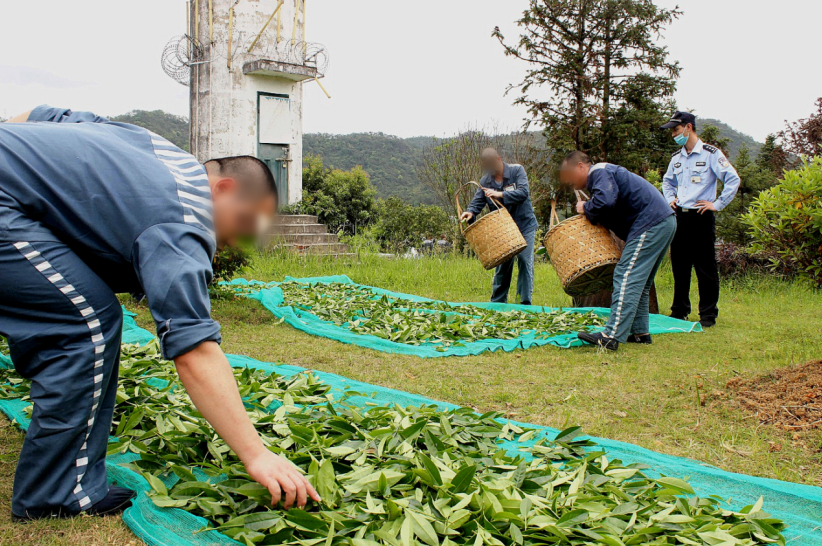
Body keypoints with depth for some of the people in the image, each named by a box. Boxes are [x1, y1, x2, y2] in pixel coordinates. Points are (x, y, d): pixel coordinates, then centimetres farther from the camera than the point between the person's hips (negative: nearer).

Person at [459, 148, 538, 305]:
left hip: (524, 225, -3)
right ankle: (497, 302, 14)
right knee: (502, 264, 4)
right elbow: (478, 201, -2)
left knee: (525, 261, -8)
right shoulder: (485, 181, 3)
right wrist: (470, 212, -24)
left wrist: (500, 194, -28)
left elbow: (523, 193, -19)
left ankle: (526, 302, -1)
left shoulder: (517, 171, -6)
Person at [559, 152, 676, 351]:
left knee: (626, 278, -15)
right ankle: (640, 332, 18)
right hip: (665, 222, 11)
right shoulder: (607, 172, 26)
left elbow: (605, 202, -24)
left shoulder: (599, 172, -6)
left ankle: (611, 337, -20)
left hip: (650, 224, -11)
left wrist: (586, 209, -5)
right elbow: (616, 211, 25)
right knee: (640, 283, 15)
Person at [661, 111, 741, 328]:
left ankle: (708, 315, 7)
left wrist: (717, 204, -11)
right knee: (679, 267, 10)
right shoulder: (676, 158, 14)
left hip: (702, 218, -6)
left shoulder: (711, 154, -5)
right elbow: (667, 182, 32)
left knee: (705, 269, -1)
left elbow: (733, 179, -8)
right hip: (680, 217, 6)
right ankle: (679, 312, 20)